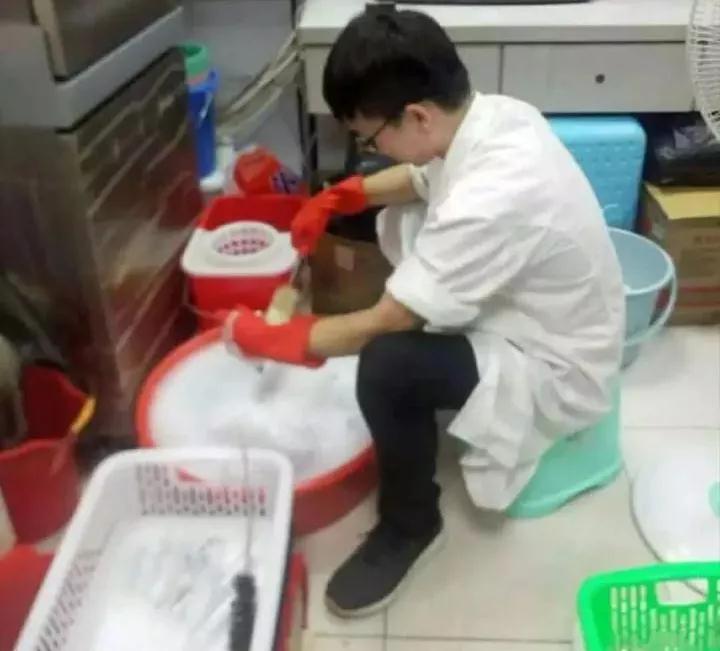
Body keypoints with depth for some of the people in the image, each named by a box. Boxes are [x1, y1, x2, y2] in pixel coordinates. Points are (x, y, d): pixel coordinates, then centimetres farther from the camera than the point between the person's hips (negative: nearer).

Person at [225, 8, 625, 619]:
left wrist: (269, 338, -14)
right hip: (536, 314, 9)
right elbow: (427, 176, 12)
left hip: (555, 371, -9)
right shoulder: (494, 113, -10)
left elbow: (383, 325, -27)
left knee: (388, 366, -31)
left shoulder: (490, 203, -36)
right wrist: (337, 199, -1)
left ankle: (409, 527, -2)